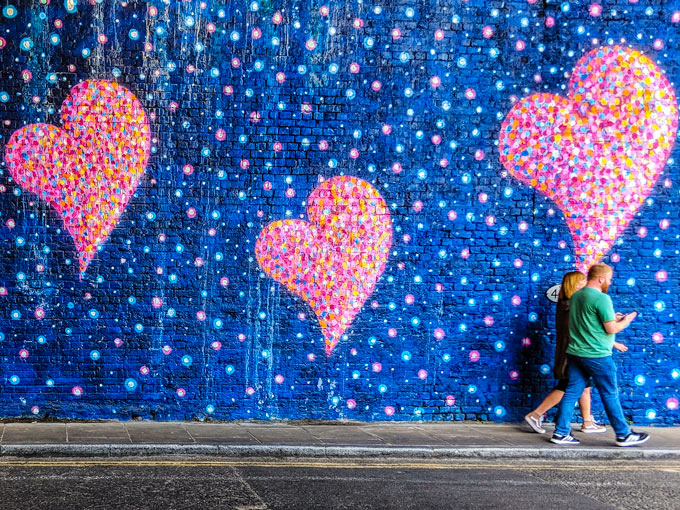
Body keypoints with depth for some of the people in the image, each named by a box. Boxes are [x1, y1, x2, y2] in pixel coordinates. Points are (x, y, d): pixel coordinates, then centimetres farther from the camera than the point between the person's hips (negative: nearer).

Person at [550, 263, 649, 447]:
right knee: (610, 394, 3)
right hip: (597, 355, -8)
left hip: (575, 353, 8)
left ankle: (561, 433, 8)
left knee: (572, 392, 9)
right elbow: (612, 329, -16)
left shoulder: (576, 296, 11)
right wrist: (625, 321, 3)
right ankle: (623, 435, 14)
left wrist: (612, 318, 18)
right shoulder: (601, 298, -16)